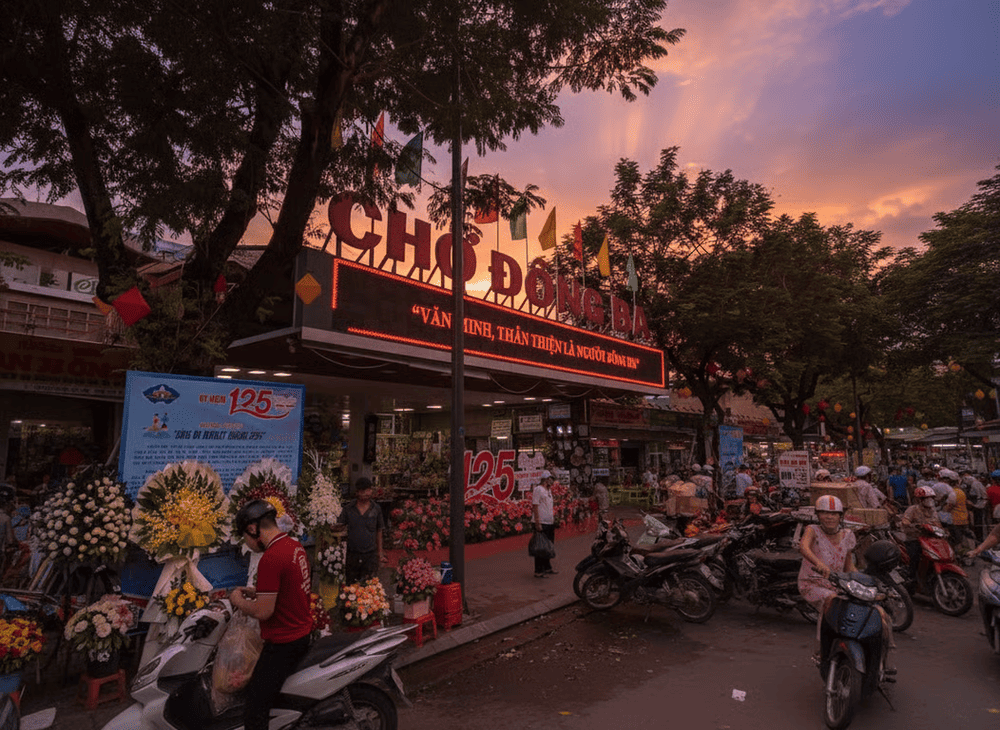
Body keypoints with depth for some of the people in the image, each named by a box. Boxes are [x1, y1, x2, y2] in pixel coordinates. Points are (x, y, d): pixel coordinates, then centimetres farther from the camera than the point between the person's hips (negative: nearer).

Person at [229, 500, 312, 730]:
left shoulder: (270, 559, -24)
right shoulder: (295, 545, 4)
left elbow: (263, 612, -23)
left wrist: (237, 600, -6)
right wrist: (254, 592, 11)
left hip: (282, 643, -10)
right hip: (303, 633, 10)